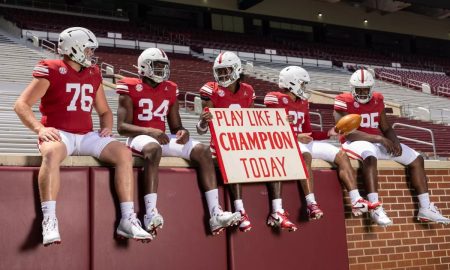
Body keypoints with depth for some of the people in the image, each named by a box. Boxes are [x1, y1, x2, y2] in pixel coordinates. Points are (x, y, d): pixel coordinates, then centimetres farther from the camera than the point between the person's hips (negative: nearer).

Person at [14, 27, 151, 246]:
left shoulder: (93, 74, 14)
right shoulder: (52, 71, -4)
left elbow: (104, 111, 25)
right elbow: (21, 105, -7)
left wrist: (107, 128, 3)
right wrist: (39, 128, -23)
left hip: (86, 136, 6)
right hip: (59, 134, -5)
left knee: (124, 153, -15)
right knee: (52, 153, -39)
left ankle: (127, 220, -16)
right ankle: (49, 221, -38)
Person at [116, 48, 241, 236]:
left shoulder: (170, 90, 14)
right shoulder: (131, 89, -2)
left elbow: (175, 125, 17)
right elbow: (122, 126, -9)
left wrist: (182, 132, -9)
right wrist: (149, 131, -23)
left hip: (163, 138, 6)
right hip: (140, 137, -6)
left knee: (202, 150, -15)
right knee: (153, 149, -42)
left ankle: (215, 213, -24)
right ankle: (150, 213, -48)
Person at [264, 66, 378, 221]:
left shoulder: (303, 103, 20)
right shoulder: (275, 99, -4)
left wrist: (329, 133, 9)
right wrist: (296, 137, -21)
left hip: (302, 141, 8)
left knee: (341, 155, -4)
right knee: (306, 156, -40)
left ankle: (356, 201, -13)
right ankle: (311, 205, -47)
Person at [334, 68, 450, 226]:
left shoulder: (377, 100, 10)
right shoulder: (345, 103, -10)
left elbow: (386, 128, 14)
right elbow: (348, 133, -20)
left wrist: (395, 141, -9)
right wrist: (379, 138, -24)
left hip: (378, 142, 7)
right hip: (357, 142, -7)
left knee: (416, 159, 1)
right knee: (370, 157, -43)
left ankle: (425, 208, -1)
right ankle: (375, 208, -47)